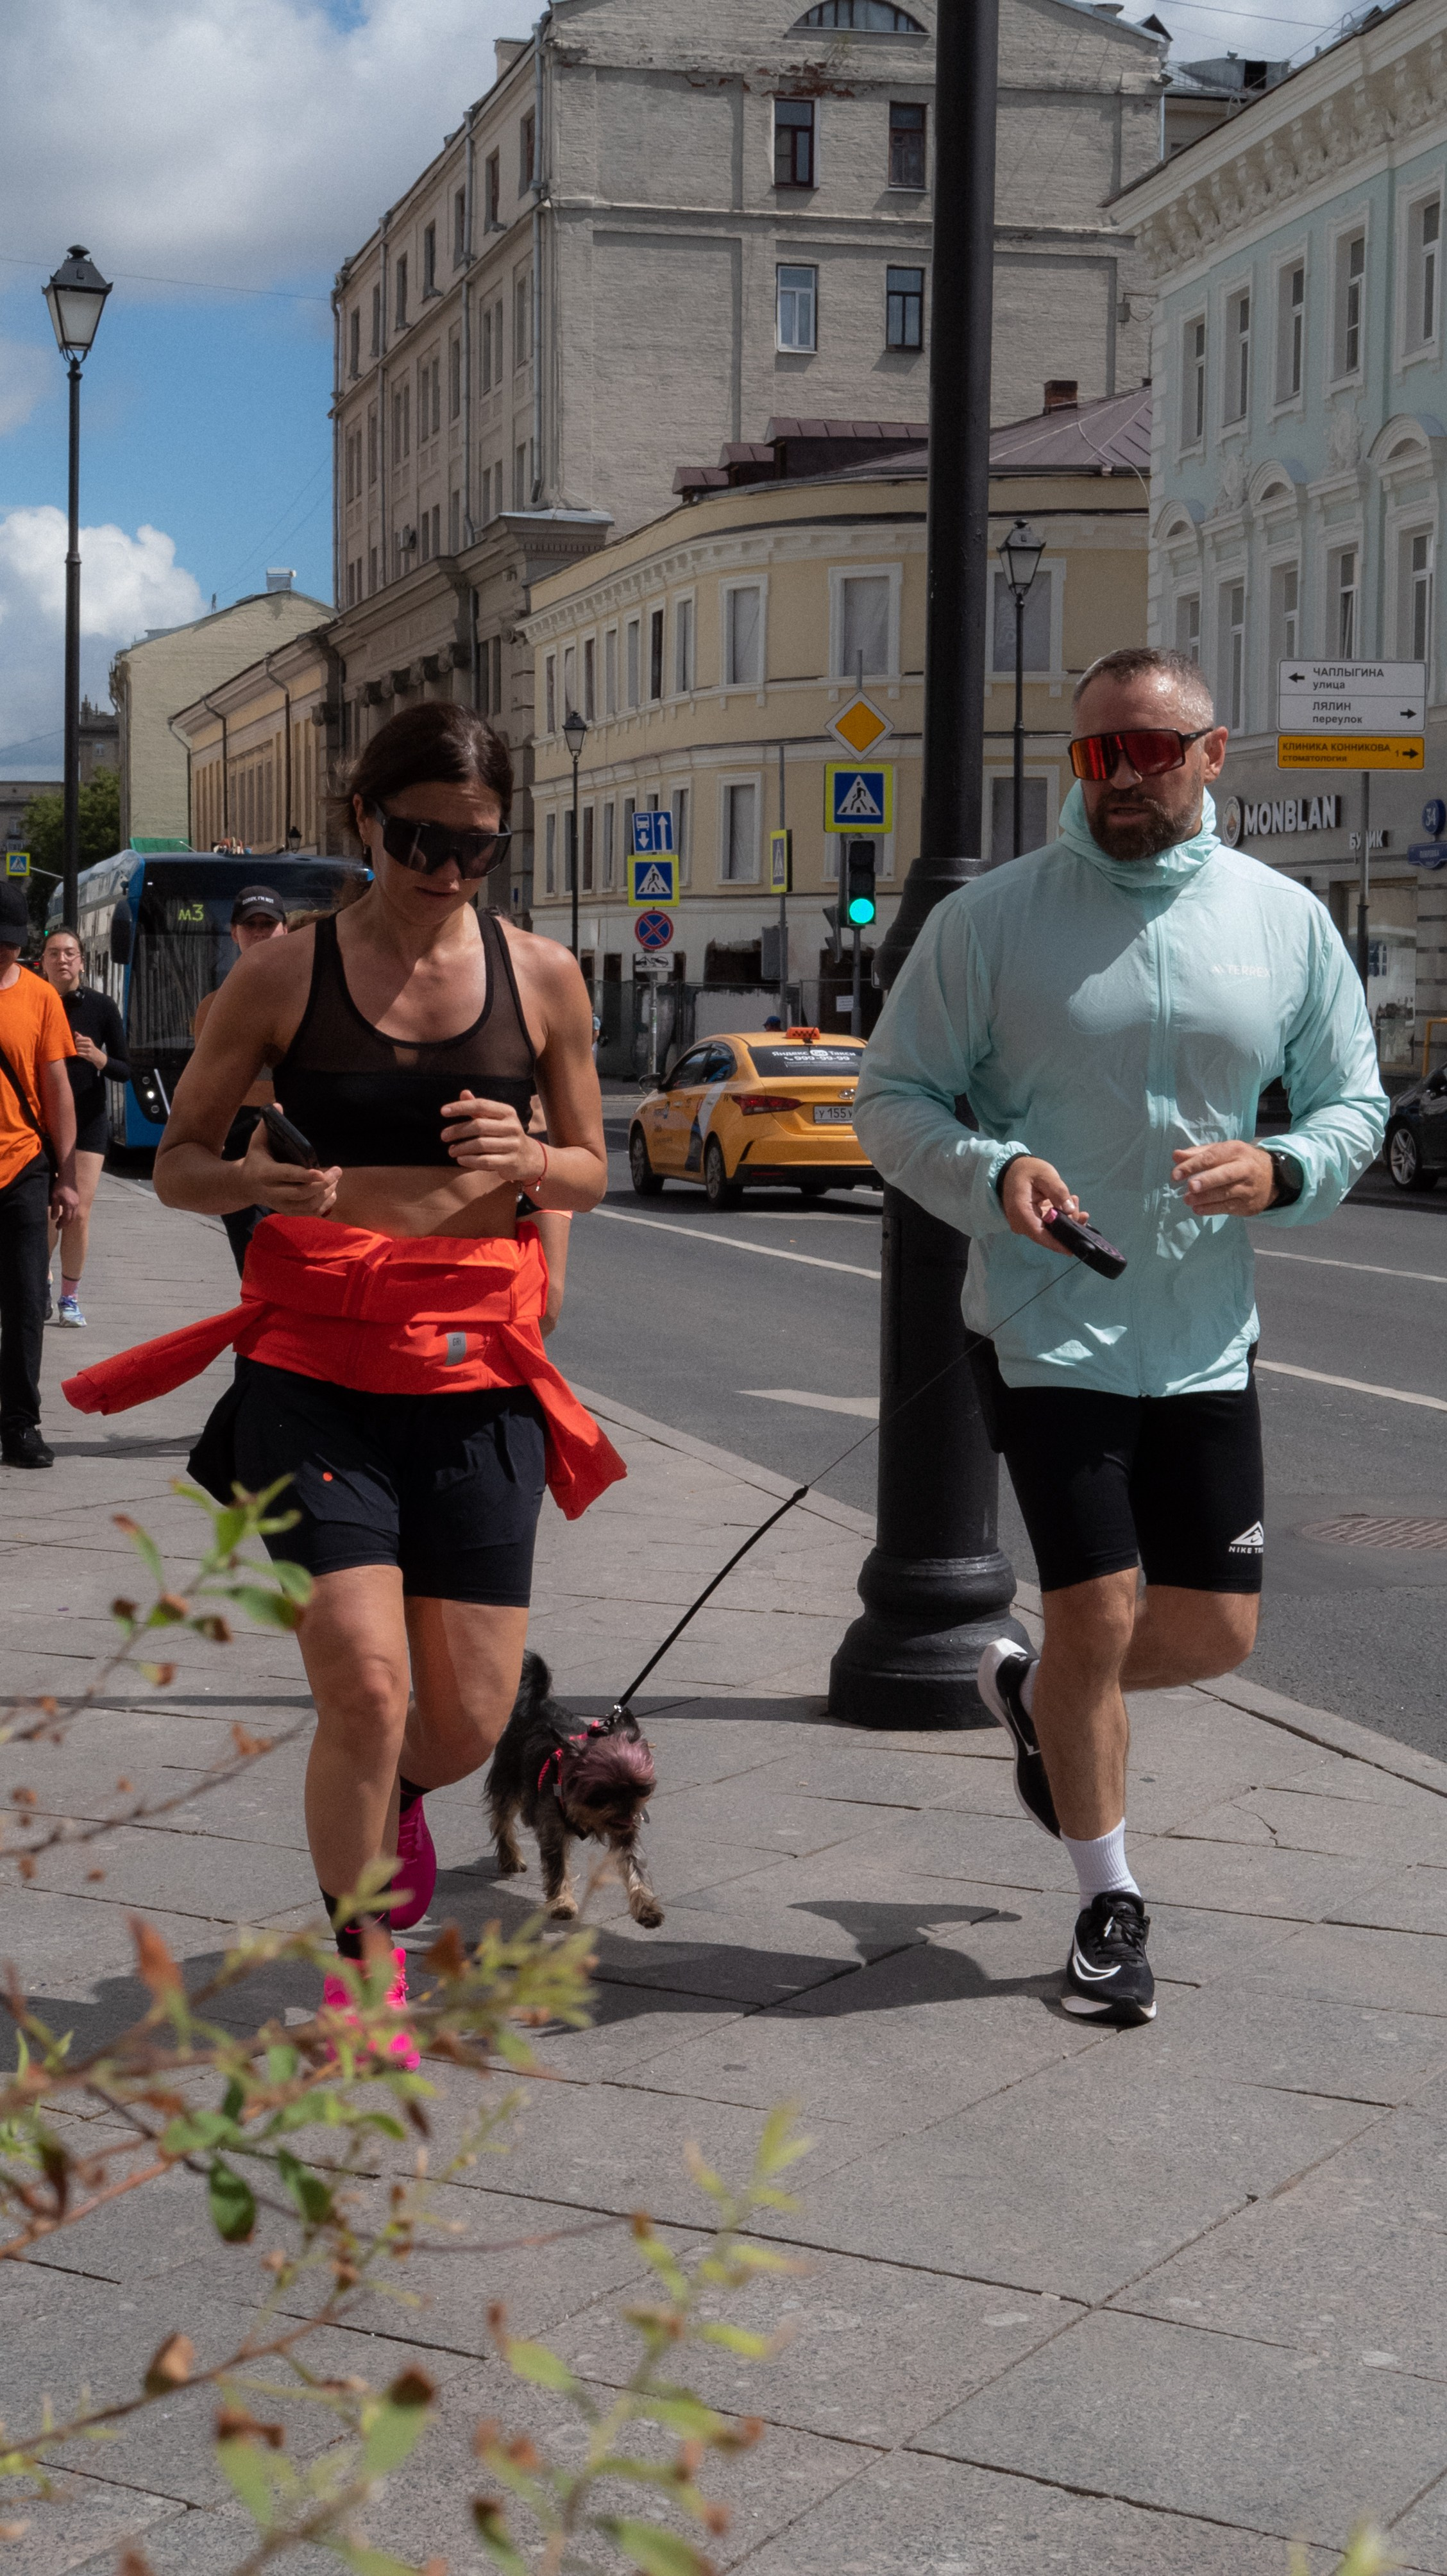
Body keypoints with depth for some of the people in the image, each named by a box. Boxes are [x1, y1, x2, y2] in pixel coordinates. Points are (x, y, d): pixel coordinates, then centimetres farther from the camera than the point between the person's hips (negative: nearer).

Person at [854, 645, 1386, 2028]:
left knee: (1214, 1631, 6)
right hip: (1047, 1332, -3)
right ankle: (1108, 1898, 18)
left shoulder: (1286, 922, 2)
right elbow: (890, 1097, -1)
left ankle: (1032, 1691, 38)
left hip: (1206, 1339, 3)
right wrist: (992, 1175, -21)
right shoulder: (990, 919, -6)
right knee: (1098, 1616, -4)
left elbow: (1353, 1100, 10)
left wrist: (1282, 1170, -13)